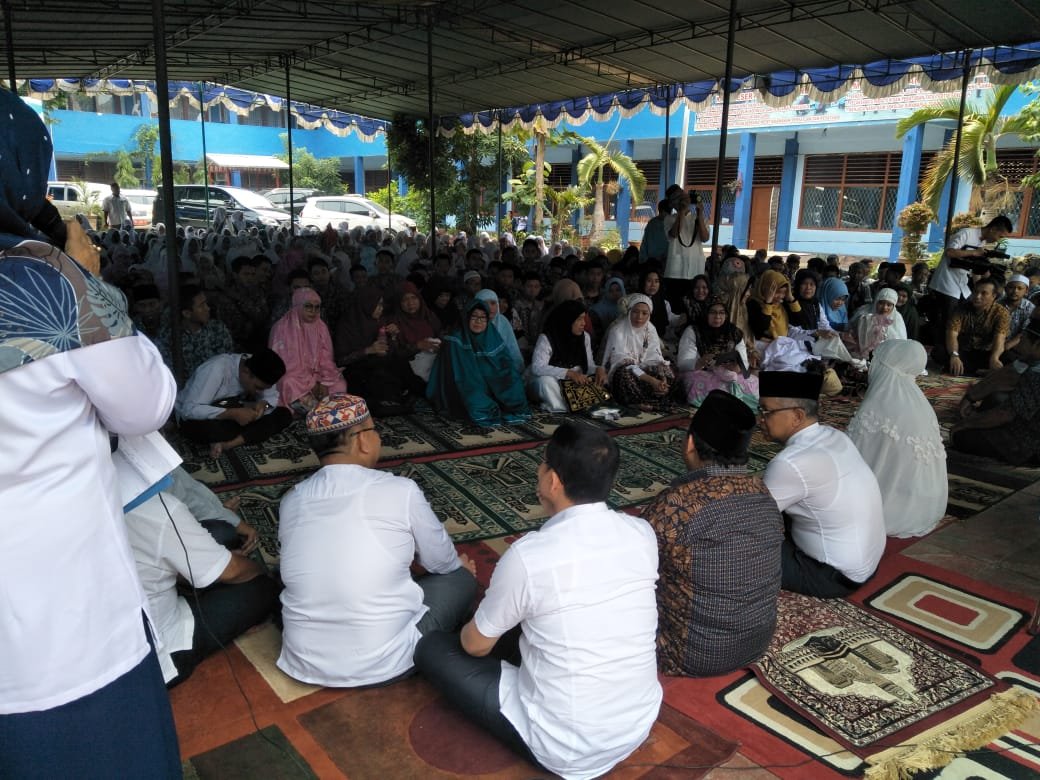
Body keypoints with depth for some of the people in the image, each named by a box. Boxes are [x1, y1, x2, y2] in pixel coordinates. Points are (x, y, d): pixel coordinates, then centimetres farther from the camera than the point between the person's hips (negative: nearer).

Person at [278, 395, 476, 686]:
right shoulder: (400, 490, -14)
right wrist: (459, 563, 28)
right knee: (460, 578, 17)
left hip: (305, 664, 4)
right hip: (382, 665, -4)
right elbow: (441, 561, 2)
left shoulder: (291, 501, -1)